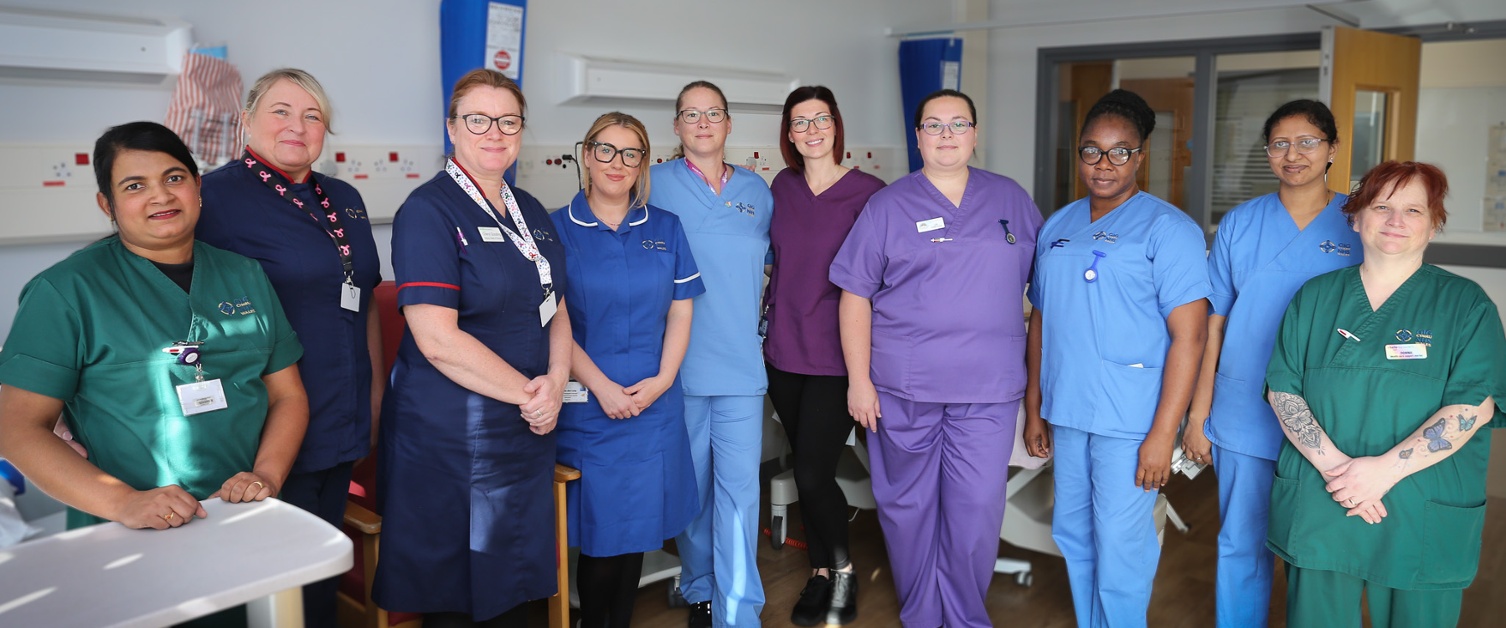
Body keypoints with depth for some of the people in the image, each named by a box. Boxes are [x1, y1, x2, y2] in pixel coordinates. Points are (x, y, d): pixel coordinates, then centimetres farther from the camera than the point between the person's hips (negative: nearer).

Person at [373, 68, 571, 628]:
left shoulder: (530, 212, 11)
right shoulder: (429, 210, -11)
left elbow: (555, 309, 15)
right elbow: (438, 339, -19)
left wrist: (556, 383, -4)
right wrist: (528, 392, -14)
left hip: (527, 433, 7)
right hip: (451, 439, -7)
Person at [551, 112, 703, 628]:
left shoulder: (665, 228, 7)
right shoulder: (557, 229, -1)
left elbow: (680, 313, 7)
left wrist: (662, 380, -7)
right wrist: (602, 386, -13)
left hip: (655, 406, 3)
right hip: (588, 407, -2)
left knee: (639, 528, 9)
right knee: (599, 535, 1)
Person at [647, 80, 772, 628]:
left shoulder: (757, 190, 11)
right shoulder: (655, 184, 2)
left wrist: (762, 321, 13)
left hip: (742, 365, 1)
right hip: (678, 363, -1)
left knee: (739, 488, -5)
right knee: (691, 484, 9)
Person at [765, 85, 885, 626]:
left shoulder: (868, 192, -9)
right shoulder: (781, 187, 6)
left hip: (836, 358, -5)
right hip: (784, 355, 5)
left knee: (813, 474, -7)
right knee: (806, 471, 13)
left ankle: (843, 569, 18)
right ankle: (820, 573, 29)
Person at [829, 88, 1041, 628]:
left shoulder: (1012, 200, 9)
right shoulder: (887, 206, 2)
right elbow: (855, 294, 0)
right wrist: (859, 379, -5)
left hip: (989, 388, 1)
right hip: (902, 387, -1)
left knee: (977, 511, 1)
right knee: (907, 507, 9)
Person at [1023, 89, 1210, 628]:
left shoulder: (1168, 230, -9)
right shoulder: (1057, 228, 10)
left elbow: (1189, 336, -13)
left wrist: (1163, 433, -18)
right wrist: (1034, 408, 13)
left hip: (1129, 421, -6)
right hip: (1067, 414, 6)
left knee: (1120, 545, 0)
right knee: (1073, 535, 17)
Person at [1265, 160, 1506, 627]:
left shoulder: (1466, 304, 1)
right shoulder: (1315, 296, 7)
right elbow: (1282, 389, 1)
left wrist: (1385, 468, -19)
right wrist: (1331, 463, -14)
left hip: (1423, 520, -1)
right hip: (1317, 509, 2)